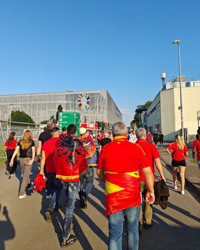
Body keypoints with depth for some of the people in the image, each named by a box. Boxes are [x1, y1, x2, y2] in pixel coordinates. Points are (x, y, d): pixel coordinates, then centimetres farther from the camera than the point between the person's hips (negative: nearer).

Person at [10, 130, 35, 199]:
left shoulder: (20, 142, 6)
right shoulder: (31, 142, -2)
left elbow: (16, 150, -3)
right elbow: (33, 151, -14)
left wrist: (12, 159, -4)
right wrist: (32, 159, -23)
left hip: (21, 159, 4)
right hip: (28, 159, -4)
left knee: (24, 174, 24)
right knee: (25, 177, -1)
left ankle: (29, 185, 46)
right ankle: (21, 194, -2)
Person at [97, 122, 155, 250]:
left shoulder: (105, 149, -5)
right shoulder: (136, 148, -9)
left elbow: (99, 172, 6)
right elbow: (148, 172, -6)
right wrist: (151, 191, 7)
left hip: (112, 197, 0)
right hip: (133, 197, 0)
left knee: (115, 233, 12)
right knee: (132, 230, 23)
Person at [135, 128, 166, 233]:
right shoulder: (151, 146, -8)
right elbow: (157, 162, -10)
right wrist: (162, 175, 0)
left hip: (137, 178, 0)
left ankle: (139, 222, 1)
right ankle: (147, 222, 30)